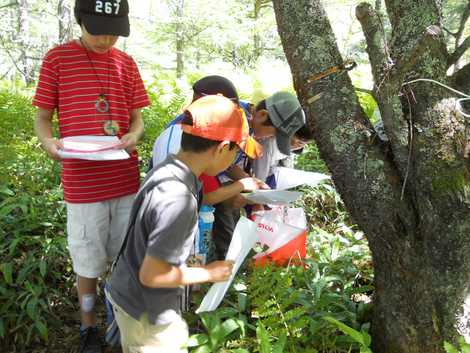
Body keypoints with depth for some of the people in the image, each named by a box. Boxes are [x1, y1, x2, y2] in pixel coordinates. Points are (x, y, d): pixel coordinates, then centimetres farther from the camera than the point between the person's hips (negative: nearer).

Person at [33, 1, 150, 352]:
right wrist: (49, 142, -21)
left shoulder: (126, 62, 7)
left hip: (126, 180, 3)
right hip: (83, 183, -3)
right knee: (88, 263, 8)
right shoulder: (58, 57, -3)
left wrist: (132, 136, -12)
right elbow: (42, 117, 1)